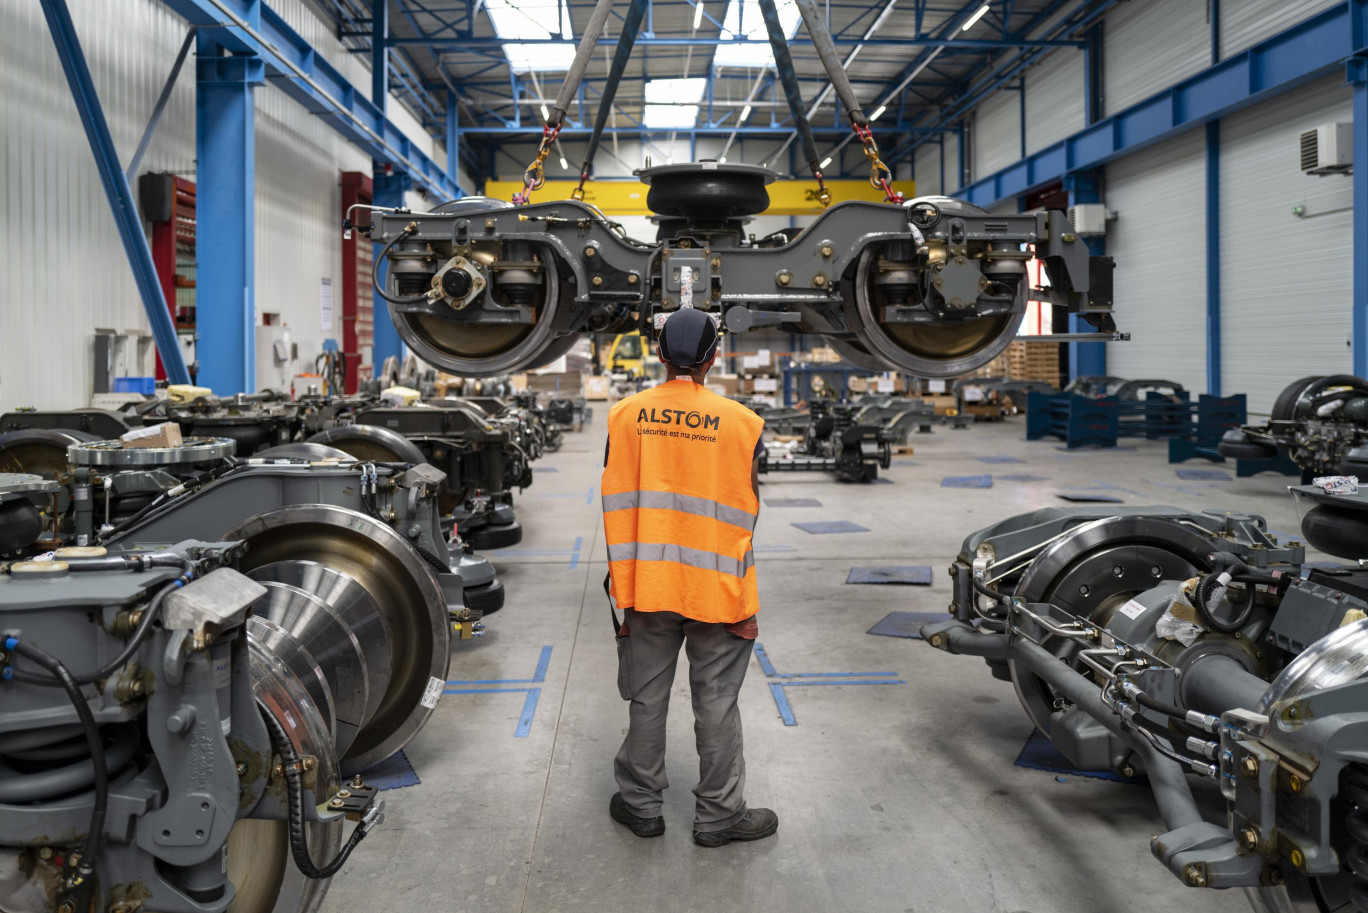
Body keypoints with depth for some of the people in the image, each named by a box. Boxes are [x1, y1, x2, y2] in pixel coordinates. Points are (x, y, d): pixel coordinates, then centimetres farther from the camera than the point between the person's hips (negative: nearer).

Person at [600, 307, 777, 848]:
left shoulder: (626, 416, -3)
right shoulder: (740, 422, -7)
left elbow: (616, 508, 0)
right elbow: (742, 516, -3)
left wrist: (623, 585, 7)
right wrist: (742, 604, 4)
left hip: (647, 587, 2)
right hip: (715, 592, -1)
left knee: (647, 700, 14)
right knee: (716, 705, 10)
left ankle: (640, 805, 28)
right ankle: (720, 816, 22)